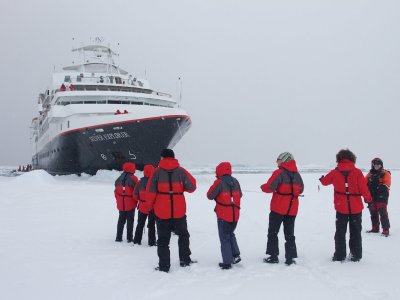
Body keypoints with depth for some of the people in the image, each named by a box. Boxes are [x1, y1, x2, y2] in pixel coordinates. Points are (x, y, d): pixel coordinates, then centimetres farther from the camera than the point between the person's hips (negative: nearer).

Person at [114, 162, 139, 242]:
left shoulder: (119, 179, 7)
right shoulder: (133, 178, -12)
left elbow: (116, 191, 12)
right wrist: (136, 200, 1)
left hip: (121, 204, 5)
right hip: (130, 204, -5)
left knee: (121, 220, 14)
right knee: (130, 221, 3)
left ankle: (118, 237, 15)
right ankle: (129, 238, 3)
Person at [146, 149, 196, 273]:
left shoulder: (157, 172, -6)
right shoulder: (181, 171, -3)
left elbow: (150, 192, -6)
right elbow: (191, 187, -1)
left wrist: (150, 205, 10)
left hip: (161, 212, -1)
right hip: (179, 211, 1)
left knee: (163, 239, 8)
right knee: (183, 235, 21)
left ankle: (164, 266, 8)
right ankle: (185, 260, 24)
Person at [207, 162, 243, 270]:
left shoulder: (219, 182, -14)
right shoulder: (235, 181, 2)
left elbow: (210, 196, -10)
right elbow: (239, 195, 14)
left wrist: (217, 195, 10)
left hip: (223, 215, -5)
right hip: (235, 214, 5)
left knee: (224, 238, 4)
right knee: (231, 234, 25)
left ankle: (227, 262, 5)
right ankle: (236, 255, 16)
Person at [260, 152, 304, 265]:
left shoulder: (279, 173, -14)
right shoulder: (297, 174, 5)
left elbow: (269, 187, -16)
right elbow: (300, 189, 14)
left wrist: (263, 186, 4)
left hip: (278, 208, -5)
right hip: (292, 209, 5)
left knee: (273, 232, 8)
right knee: (289, 234, 12)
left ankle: (273, 257, 8)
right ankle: (290, 258, 8)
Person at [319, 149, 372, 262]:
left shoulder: (335, 172, -4)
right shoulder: (357, 172, -10)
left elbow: (325, 181, 12)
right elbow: (363, 188, -12)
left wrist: (321, 179, 35)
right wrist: (368, 199, 6)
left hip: (341, 207, 0)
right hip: (356, 207, 0)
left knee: (340, 232, 11)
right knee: (355, 232, 12)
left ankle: (339, 255, 11)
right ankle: (356, 255, 15)